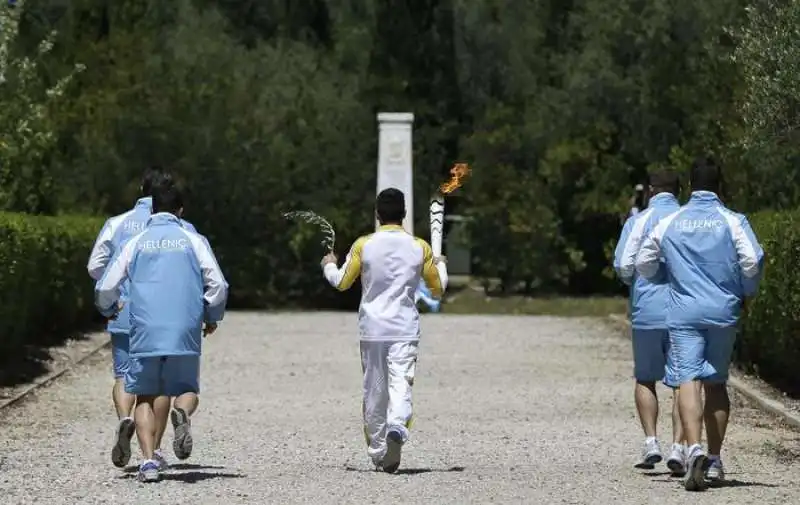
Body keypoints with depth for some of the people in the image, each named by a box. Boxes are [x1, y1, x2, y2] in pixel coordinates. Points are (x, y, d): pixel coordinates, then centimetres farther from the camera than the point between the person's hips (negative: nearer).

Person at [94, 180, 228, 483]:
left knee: (145, 397, 9)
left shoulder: (136, 243, 10)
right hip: (185, 333, 0)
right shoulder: (193, 241, 9)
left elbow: (106, 287, 10)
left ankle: (149, 460, -8)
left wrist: (109, 310, 32)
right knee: (187, 390, 13)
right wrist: (212, 317, 21)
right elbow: (218, 285, 3)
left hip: (144, 332, 0)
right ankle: (182, 413, -24)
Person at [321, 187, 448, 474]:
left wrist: (329, 265, 26)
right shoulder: (419, 247, 1)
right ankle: (397, 423, -41)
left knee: (374, 392, 10)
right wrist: (440, 264, 30)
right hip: (405, 329, -1)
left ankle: (379, 455, 17)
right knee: (400, 382, -10)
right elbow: (438, 289, 10)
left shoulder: (363, 245, -1)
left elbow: (341, 282, 5)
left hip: (372, 329, 1)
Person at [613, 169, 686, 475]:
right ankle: (677, 447, -7)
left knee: (645, 380, 14)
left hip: (647, 309, -1)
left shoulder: (639, 221, -1)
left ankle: (651, 441, 1)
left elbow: (623, 265, -7)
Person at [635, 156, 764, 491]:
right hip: (723, 311, 1)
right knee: (716, 383, 13)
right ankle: (714, 461, 16)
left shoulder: (669, 223, 4)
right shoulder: (732, 221, -1)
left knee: (688, 381, -9)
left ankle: (695, 449, -32)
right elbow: (752, 261, -11)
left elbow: (643, 265, 11)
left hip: (683, 312, -1)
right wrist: (745, 293, 8)